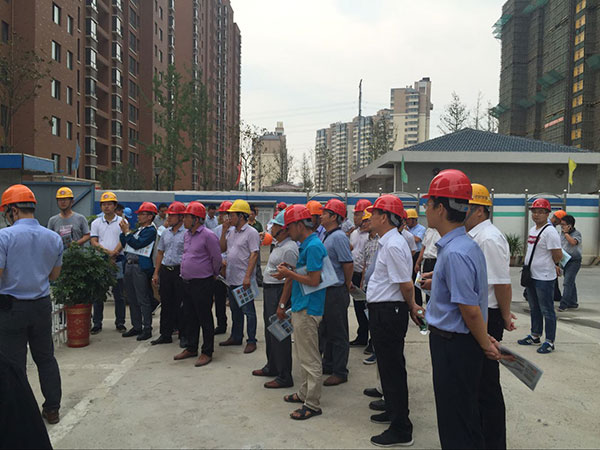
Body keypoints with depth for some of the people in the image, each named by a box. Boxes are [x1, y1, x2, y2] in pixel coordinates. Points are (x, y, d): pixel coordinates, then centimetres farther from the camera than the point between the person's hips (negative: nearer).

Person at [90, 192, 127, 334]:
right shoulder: (96, 223, 10)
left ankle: (120, 323, 14)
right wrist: (105, 251, -15)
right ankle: (97, 324, 14)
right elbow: (93, 241, 1)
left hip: (117, 260, -1)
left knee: (119, 294, 4)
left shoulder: (121, 222, 5)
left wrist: (114, 252, -19)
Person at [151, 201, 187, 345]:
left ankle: (184, 335, 12)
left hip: (180, 271, -6)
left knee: (181, 305, 1)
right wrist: (156, 272, 14)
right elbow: (160, 253, 18)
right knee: (166, 304, 10)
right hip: (165, 271, 6)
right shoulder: (166, 233, 14)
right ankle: (165, 334, 19)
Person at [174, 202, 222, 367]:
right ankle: (191, 348, 29)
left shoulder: (208, 235, -15)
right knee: (189, 317, 16)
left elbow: (216, 257, -11)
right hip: (187, 283, 8)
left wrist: (214, 274, 2)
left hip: (203, 284, -8)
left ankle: (207, 352, 11)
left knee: (205, 319, 1)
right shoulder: (187, 234, 11)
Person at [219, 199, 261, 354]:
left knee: (248, 311, 1)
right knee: (235, 309, 18)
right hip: (232, 278, 8)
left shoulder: (251, 232, -12)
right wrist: (224, 231, 3)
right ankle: (236, 337, 30)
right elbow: (222, 248, 14)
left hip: (244, 280, -8)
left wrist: (247, 277, -23)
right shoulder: (231, 231, 11)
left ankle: (251, 341, 10)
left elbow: (254, 255, -17)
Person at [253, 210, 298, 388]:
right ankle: (272, 367, 35)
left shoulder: (289, 249, -20)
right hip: (269, 290, 11)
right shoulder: (278, 245, 12)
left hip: (279, 291, -11)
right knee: (270, 331, 20)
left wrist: (282, 303, -26)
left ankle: (284, 377, 6)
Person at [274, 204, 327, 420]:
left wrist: (289, 273, -13)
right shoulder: (306, 245, 12)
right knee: (303, 355, 20)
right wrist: (289, 274, 6)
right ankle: (304, 393, 34)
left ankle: (312, 404, 9)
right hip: (300, 307, 10)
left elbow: (314, 280, -23)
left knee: (310, 358, -1)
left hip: (308, 309, -10)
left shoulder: (313, 246, -19)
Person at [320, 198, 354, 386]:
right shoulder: (327, 236, 12)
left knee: (338, 334, 2)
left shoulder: (339, 237, -17)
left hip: (336, 292, -10)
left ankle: (340, 372, 12)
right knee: (326, 331, 19)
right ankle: (328, 365, 32)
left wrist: (346, 287, -7)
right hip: (325, 291, 10)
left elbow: (348, 264, -19)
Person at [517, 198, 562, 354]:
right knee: (534, 308, 19)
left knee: (547, 310, 1)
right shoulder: (532, 230, 11)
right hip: (531, 276, 9)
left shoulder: (550, 231, -17)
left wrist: (552, 266, 0)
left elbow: (558, 255, -19)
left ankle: (550, 342, 11)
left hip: (544, 278, -9)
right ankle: (535, 336, 33)